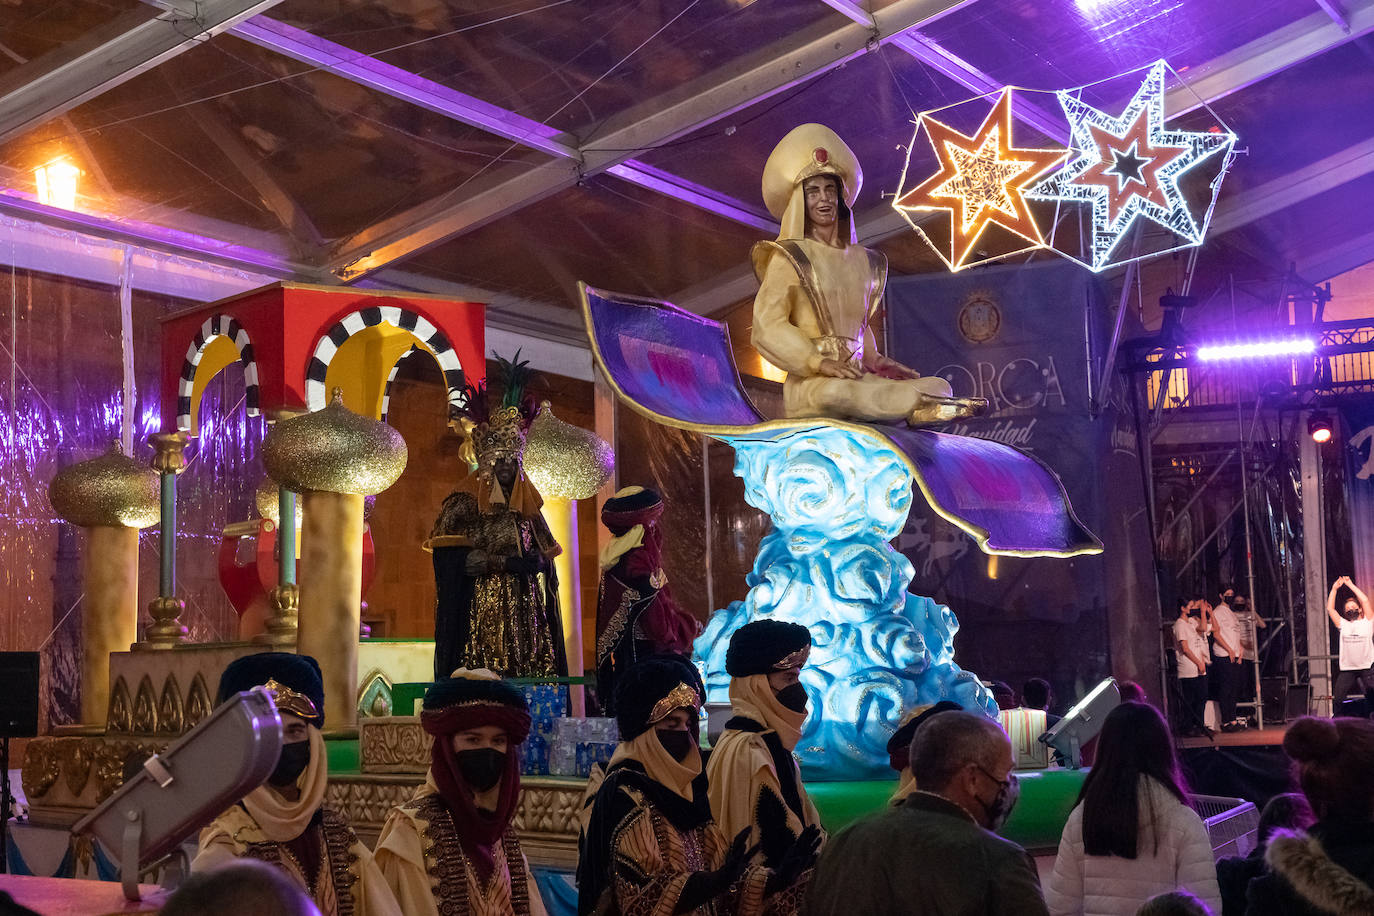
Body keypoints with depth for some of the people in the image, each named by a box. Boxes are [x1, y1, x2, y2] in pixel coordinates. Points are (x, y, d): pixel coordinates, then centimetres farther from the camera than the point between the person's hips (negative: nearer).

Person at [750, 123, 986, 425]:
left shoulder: (862, 260, 20)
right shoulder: (788, 258, 2)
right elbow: (768, 324, -8)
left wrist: (875, 361, 10)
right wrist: (820, 362, -20)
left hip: (858, 377, 6)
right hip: (810, 383, -6)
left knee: (940, 386, -11)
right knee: (836, 392, -40)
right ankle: (917, 403, -31)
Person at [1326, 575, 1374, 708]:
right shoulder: (1343, 625, 16)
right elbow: (1330, 608, 12)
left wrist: (1351, 584, 4)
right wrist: (1334, 588, 11)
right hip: (1347, 669, 3)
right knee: (1337, 699, -4)